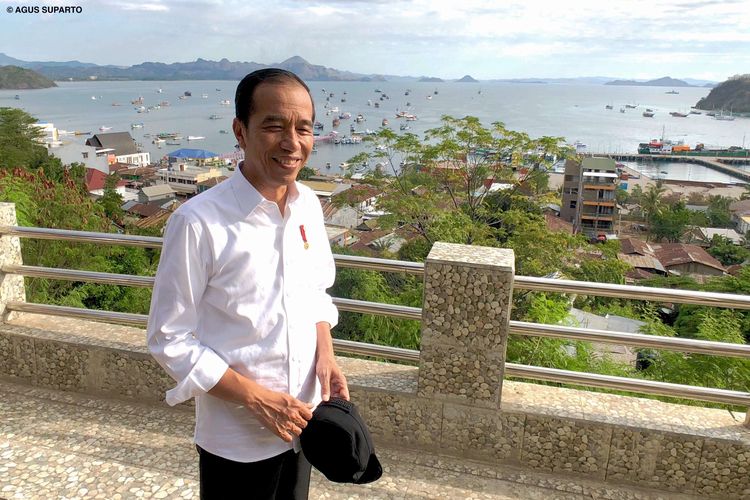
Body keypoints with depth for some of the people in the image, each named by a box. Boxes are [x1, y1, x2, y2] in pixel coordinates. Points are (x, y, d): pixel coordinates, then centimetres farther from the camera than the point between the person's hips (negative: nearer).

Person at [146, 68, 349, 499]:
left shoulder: (309, 205, -4)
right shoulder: (198, 222, -22)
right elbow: (169, 340, -16)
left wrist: (326, 355, -6)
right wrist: (258, 399, -18)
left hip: (303, 419, 6)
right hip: (237, 440, -5)